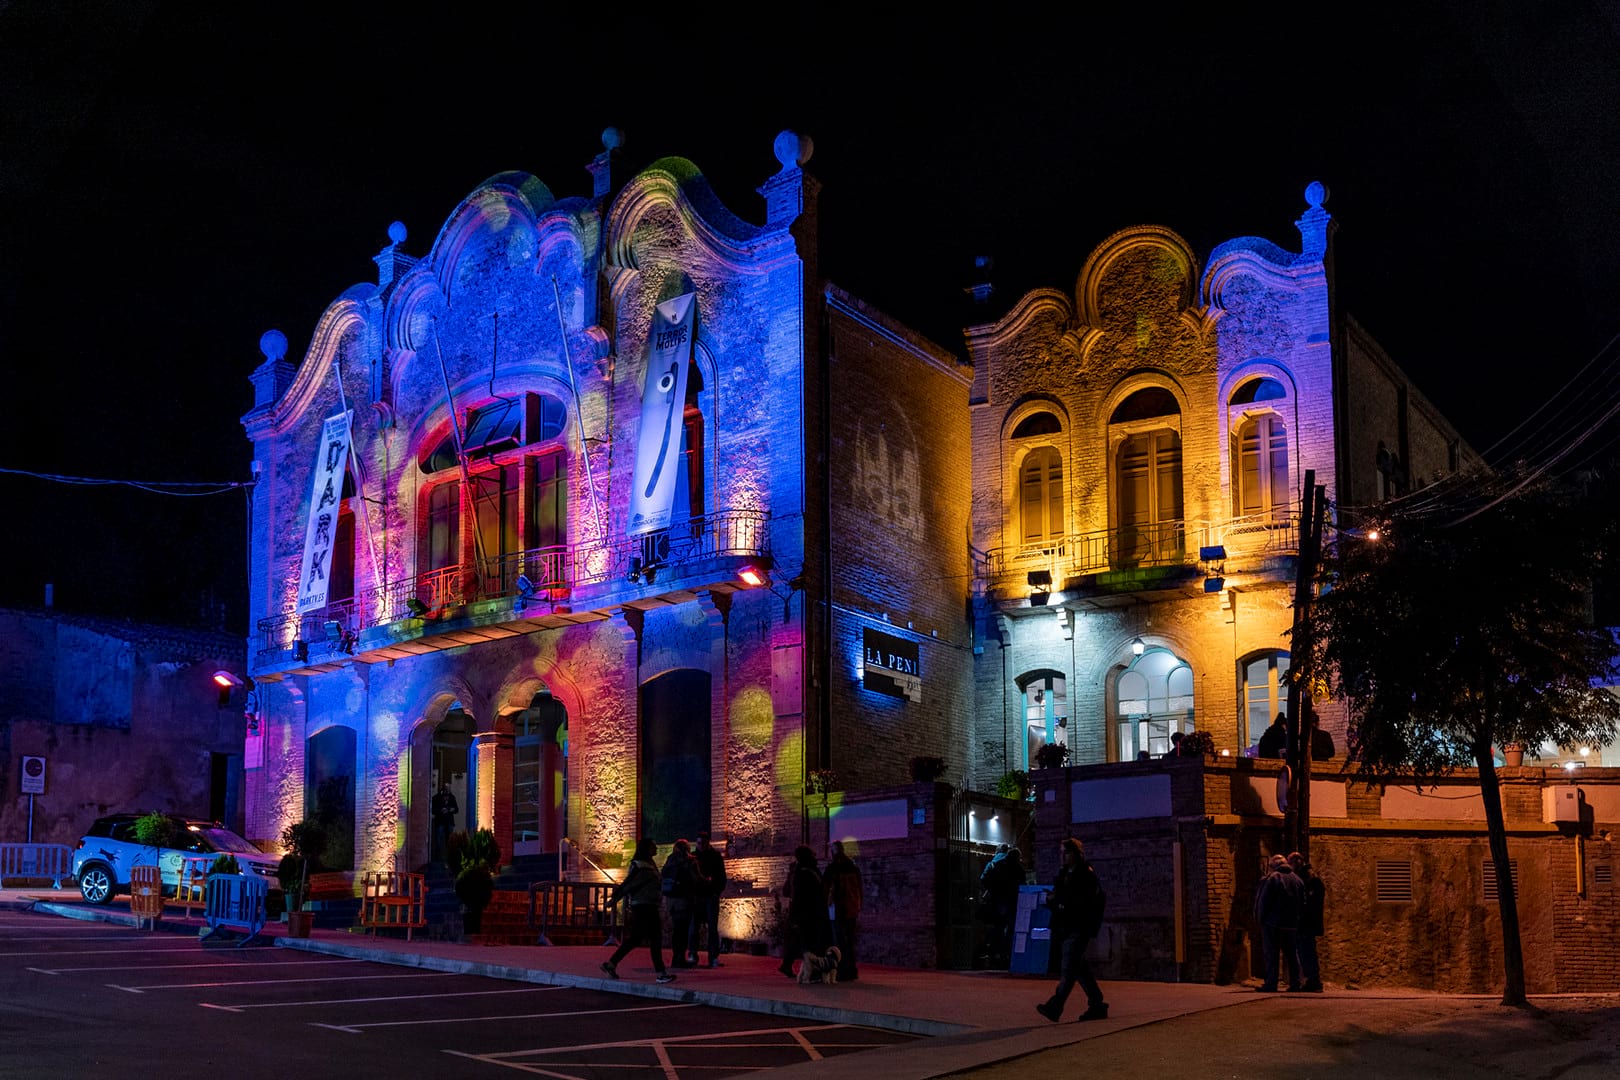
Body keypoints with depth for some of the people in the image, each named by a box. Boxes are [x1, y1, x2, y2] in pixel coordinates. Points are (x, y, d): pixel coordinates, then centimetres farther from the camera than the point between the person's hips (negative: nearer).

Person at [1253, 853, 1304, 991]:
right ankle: (1295, 983, 12)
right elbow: (1303, 903, 13)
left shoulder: (1270, 878, -9)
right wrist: (1296, 918, 19)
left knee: (1271, 954, -4)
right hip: (1292, 924, 6)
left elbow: (1261, 901, -10)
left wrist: (1260, 919, 0)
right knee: (1292, 954, 14)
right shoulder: (1297, 880, 10)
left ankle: (1271, 984, -8)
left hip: (1272, 924, -6)